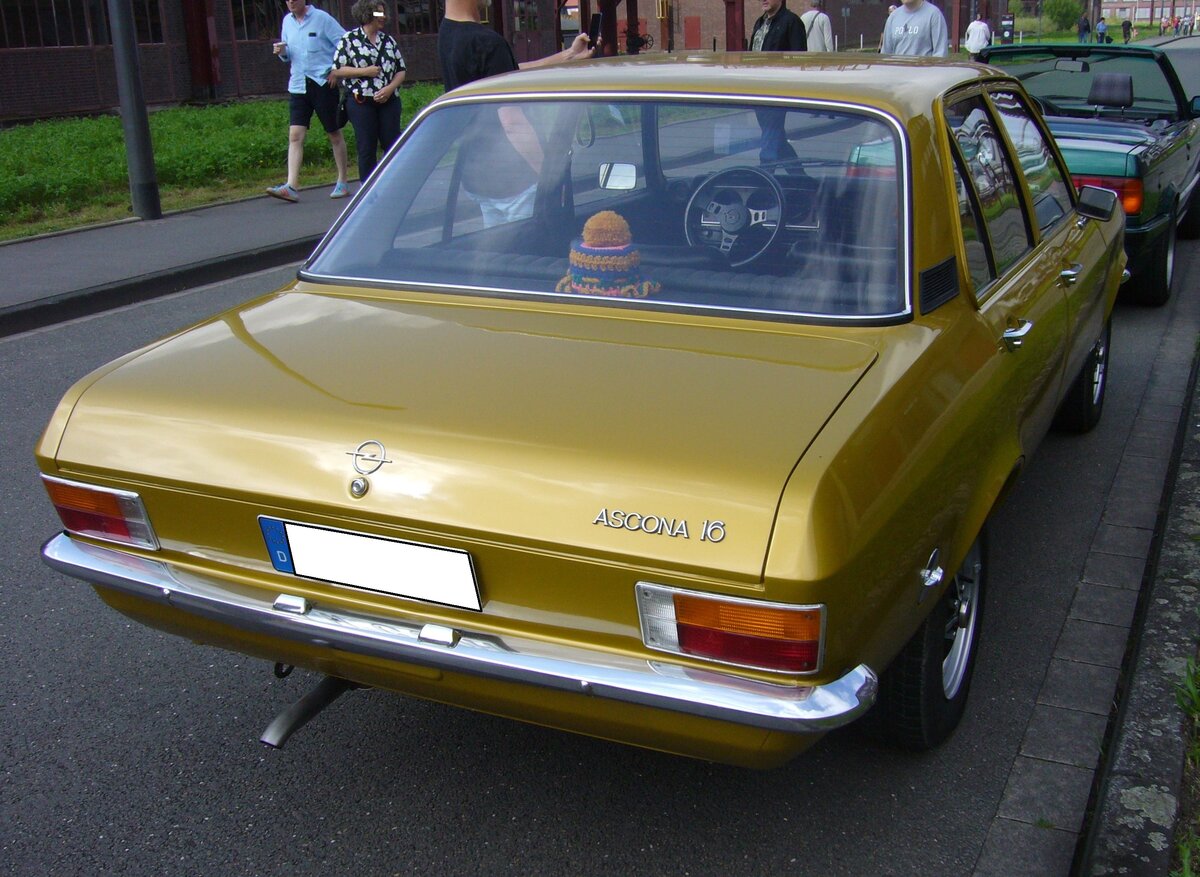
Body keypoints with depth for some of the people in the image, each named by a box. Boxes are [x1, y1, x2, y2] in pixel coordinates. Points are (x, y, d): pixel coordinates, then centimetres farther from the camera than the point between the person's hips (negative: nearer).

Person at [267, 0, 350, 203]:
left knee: (335, 134, 6)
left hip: (323, 84, -5)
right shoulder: (287, 21, 10)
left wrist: (337, 70, -10)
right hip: (298, 85, 5)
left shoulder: (322, 18, -6)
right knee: (295, 135, -6)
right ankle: (291, 186, -12)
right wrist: (282, 52, -3)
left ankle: (342, 183, 17)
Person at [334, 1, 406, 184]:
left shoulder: (388, 40, 14)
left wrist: (389, 88, -6)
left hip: (388, 100, 3)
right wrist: (365, 71, -11)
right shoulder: (349, 39, 1)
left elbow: (401, 70, 12)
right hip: (361, 102, -3)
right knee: (367, 149, -2)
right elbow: (337, 70, -2)